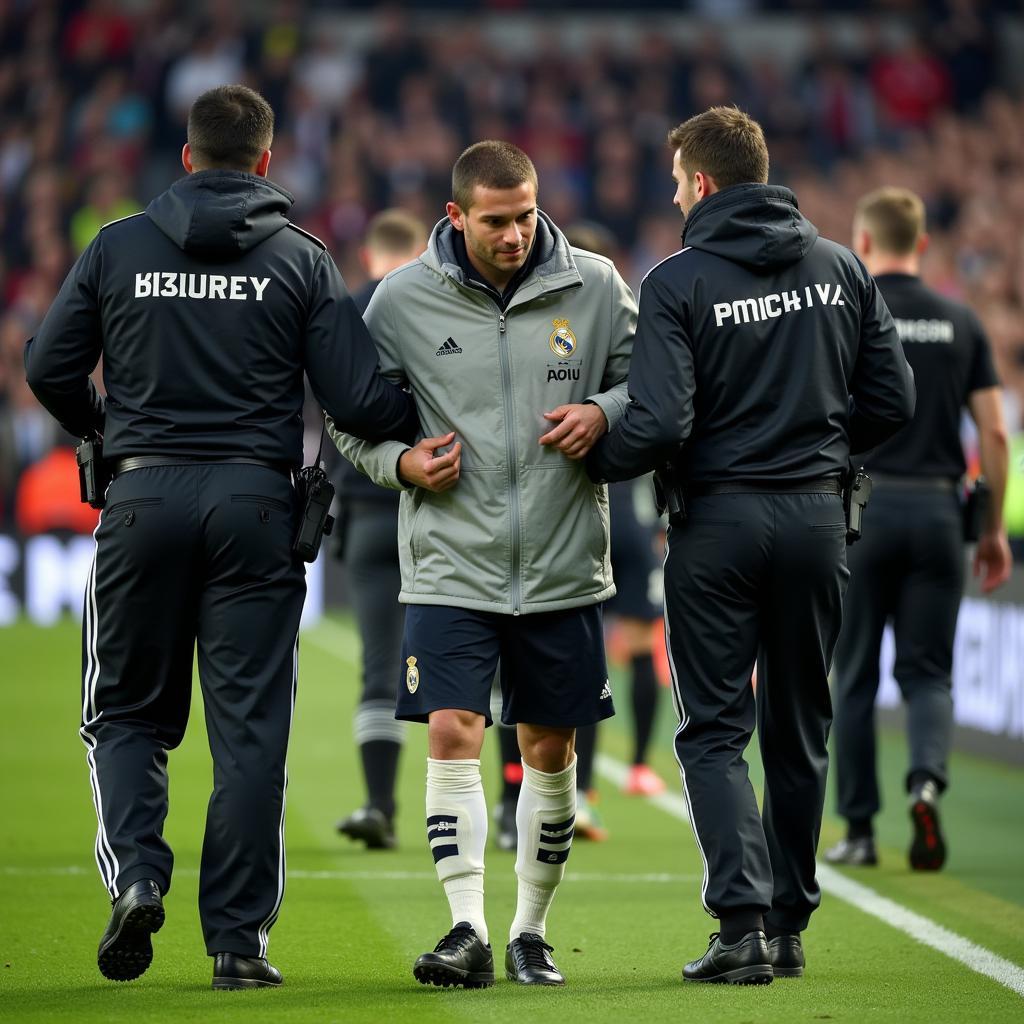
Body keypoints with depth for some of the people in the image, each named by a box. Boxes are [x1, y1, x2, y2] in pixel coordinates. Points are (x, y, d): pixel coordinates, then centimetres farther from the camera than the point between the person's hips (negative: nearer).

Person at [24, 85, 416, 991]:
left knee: (126, 712, 13)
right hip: (255, 505, -1)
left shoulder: (118, 248, 4)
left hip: (144, 498, 1)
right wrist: (426, 419, 13)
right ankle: (238, 939, 3)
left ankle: (135, 873, -10)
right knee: (249, 726, 3)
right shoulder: (302, 260, 1)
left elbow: (49, 369, 5)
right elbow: (358, 400, -5)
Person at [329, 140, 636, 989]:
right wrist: (401, 464, -11)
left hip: (564, 566, 1)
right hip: (450, 564, -1)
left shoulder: (593, 287, -1)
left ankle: (532, 930, 21)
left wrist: (605, 412, -10)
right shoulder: (402, 300, -3)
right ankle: (468, 930, -8)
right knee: (452, 734, -12)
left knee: (550, 749, 8)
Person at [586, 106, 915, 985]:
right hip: (816, 517, 4)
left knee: (714, 730, 3)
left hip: (718, 522, -4)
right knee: (799, 732, 14)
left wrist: (588, 462, 0)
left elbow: (658, 425, -18)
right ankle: (788, 926, 19)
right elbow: (892, 401, 5)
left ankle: (743, 921, -11)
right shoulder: (840, 268, 4)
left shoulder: (678, 282, -10)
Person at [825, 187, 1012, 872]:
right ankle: (928, 778, -19)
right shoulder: (961, 322, 6)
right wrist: (994, 529, 12)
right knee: (929, 672, 9)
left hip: (863, 507, -2)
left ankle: (859, 830, 10)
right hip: (937, 510, 2)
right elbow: (994, 434, 4)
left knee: (856, 677, 8)